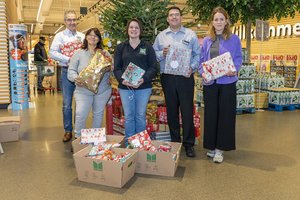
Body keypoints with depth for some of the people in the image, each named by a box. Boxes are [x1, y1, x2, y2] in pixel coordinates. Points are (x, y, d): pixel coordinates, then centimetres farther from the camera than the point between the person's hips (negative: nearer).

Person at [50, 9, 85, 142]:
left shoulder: (82, 36, 12)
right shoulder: (60, 36, 5)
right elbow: (53, 53, -5)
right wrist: (69, 60, -15)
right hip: (67, 71, -2)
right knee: (67, 104, 2)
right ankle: (68, 131, 13)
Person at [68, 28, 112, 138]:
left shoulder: (104, 53, 9)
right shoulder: (79, 53, 5)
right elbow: (71, 70, 1)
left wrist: (109, 57, -12)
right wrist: (76, 78, -19)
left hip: (102, 90, 2)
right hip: (83, 90, -2)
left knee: (98, 114, 11)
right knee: (81, 115, -12)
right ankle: (78, 137, 7)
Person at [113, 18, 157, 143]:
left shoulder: (147, 47, 6)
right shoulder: (120, 48, 10)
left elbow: (153, 67, 0)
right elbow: (116, 68, 4)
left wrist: (144, 79, -17)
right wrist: (122, 80, -16)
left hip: (144, 87, -1)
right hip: (125, 87, 1)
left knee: (140, 116, 5)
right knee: (128, 116, 4)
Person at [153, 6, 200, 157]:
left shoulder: (190, 34, 7)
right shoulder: (161, 36, 12)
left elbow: (197, 54, 4)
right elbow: (153, 55, 11)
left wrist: (192, 67, -11)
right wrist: (162, 53, -9)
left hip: (185, 77, -2)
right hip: (167, 77, 2)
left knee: (187, 110, -2)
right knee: (171, 110, 8)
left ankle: (188, 144, 9)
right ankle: (174, 141, 21)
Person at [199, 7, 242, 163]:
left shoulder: (234, 39, 2)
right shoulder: (207, 41, 10)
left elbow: (238, 58, 1)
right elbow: (201, 60, 10)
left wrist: (234, 70, -18)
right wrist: (202, 73, -8)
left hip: (227, 82, -2)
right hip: (210, 82, 3)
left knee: (225, 115, 1)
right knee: (210, 114, 7)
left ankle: (220, 148, 12)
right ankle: (211, 146, 21)